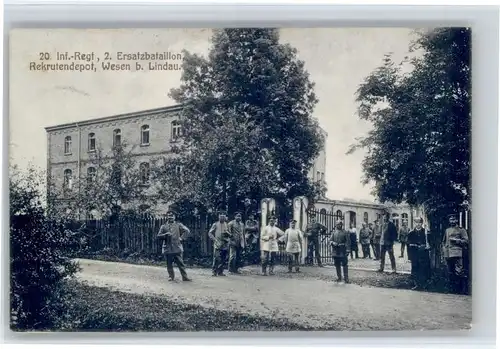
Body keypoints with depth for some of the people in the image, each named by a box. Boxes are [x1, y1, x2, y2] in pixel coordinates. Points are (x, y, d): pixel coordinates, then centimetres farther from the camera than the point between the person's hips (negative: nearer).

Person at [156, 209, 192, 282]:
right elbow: (158, 236, 5)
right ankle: (171, 276, 19)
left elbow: (187, 231, 5)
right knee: (169, 264, 6)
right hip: (167, 249, 1)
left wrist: (181, 237, -5)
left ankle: (184, 276, -1)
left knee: (180, 263, -4)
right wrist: (165, 235, -12)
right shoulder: (163, 226, 11)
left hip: (177, 248, -1)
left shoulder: (178, 225, 9)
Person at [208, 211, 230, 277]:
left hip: (225, 245, 4)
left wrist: (227, 233, -6)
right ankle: (214, 271, -6)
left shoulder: (227, 225, 13)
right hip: (217, 244, -4)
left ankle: (220, 272, 14)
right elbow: (210, 233, 1)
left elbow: (230, 234, 16)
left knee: (223, 259, 5)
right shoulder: (215, 224, 3)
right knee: (216, 258, -11)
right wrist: (214, 239, -10)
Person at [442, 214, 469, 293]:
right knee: (450, 272, 9)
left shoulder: (461, 230, 5)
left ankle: (460, 289, -5)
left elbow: (466, 241, -1)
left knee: (459, 272, -11)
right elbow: (444, 241, 25)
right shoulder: (447, 230, 19)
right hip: (448, 254, 5)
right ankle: (453, 288, 17)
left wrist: (456, 240, -11)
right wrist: (443, 250, 12)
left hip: (457, 253, -5)